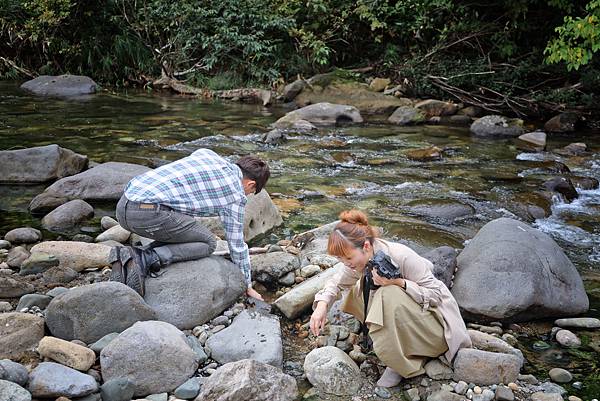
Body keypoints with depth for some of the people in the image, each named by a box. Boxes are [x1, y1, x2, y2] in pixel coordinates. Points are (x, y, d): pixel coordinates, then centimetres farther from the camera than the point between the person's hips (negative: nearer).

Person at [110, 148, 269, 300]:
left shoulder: (205, 153, 23)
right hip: (149, 212, -8)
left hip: (123, 205, 8)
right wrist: (248, 286, 26)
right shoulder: (235, 194, 5)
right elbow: (237, 244, 12)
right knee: (207, 243, 8)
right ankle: (145, 259, -11)